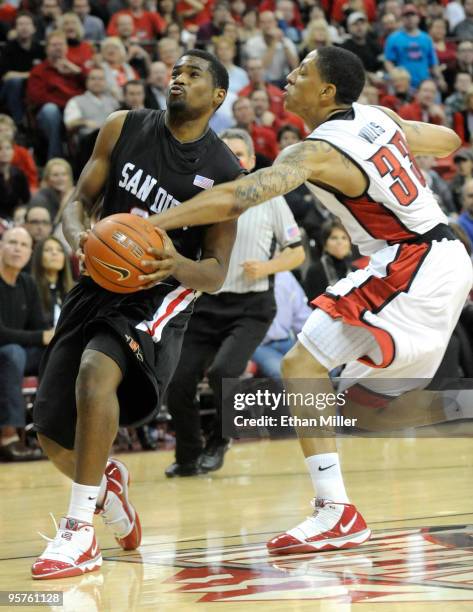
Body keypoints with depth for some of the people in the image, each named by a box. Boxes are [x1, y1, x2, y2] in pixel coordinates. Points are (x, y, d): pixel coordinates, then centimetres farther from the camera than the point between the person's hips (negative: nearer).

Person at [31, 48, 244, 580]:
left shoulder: (224, 172, -7)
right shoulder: (124, 128, 1)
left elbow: (216, 272, -5)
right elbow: (79, 199, 4)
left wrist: (178, 265, -29)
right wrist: (78, 236, -19)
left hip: (160, 295, -4)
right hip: (99, 284, 4)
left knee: (96, 370, -35)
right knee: (51, 432, 3)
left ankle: (79, 532, -28)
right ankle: (106, 481, 40)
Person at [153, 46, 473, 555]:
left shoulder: (317, 151, -15)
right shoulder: (378, 118, 9)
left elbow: (235, 198, -27)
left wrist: (152, 224, -29)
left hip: (409, 271, -10)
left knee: (302, 366, -12)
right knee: (398, 393, 25)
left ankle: (335, 513, -18)